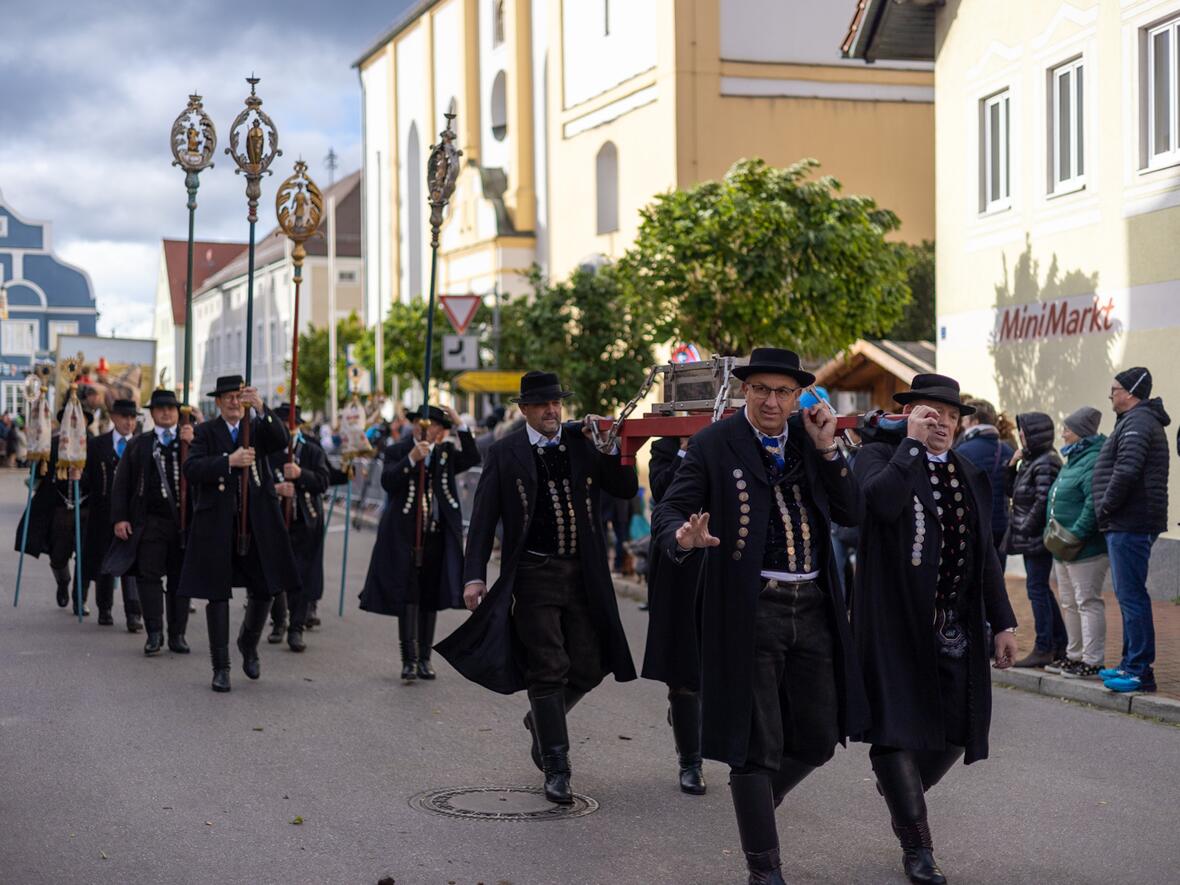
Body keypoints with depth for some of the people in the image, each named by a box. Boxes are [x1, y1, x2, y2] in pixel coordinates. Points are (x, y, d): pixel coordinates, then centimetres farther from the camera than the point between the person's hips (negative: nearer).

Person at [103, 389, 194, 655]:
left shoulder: (191, 441, 9)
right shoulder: (138, 445, 9)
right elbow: (121, 484, 7)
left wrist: (191, 444, -14)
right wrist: (119, 518, -2)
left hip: (184, 520, 0)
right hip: (150, 521, 0)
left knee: (180, 577, 5)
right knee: (149, 575, -4)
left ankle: (177, 634, 12)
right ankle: (154, 633, -1)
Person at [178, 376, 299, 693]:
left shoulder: (258, 427, 7)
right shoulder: (205, 432, 3)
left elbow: (280, 441, -15)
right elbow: (192, 469, -12)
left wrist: (261, 408, -28)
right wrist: (229, 461, -25)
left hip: (257, 522, 2)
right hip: (216, 523, -2)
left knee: (264, 590, 5)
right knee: (217, 594, 2)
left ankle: (249, 644, 33)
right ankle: (221, 667, 11)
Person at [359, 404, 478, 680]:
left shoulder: (446, 452, 10)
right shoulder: (398, 451, 0)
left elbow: (472, 459, -6)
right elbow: (387, 482, -15)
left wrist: (461, 427, -11)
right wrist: (412, 459, -24)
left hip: (437, 536, 4)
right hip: (405, 537, -4)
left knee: (430, 598, 8)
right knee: (407, 597, -5)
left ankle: (424, 658, 15)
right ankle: (409, 659, -4)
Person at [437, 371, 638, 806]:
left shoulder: (582, 441, 7)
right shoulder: (505, 454, 0)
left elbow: (627, 490, 7)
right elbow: (484, 518, -1)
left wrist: (610, 451, -8)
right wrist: (474, 575, -10)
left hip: (583, 572, 3)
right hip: (535, 574, -3)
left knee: (589, 667, 7)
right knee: (547, 669, -4)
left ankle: (541, 720, 36)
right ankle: (556, 769, 4)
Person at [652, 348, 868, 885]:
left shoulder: (811, 439, 8)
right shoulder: (714, 446, -4)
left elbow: (852, 514, 3)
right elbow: (668, 513, -8)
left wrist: (827, 449, -8)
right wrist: (685, 537, -31)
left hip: (813, 606, 5)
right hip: (748, 611, -5)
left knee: (818, 739, 12)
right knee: (756, 746, 1)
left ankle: (755, 805, 39)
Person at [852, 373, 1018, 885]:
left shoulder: (970, 475, 15)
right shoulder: (879, 456, -3)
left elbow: (985, 554, 17)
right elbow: (882, 501, -27)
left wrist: (1002, 622, 13)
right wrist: (912, 442, -18)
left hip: (956, 629, 6)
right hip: (896, 625, -6)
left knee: (955, 732, 9)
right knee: (899, 727, -3)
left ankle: (899, 786, 38)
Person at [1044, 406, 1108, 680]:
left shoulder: (1094, 461, -16)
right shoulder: (1072, 460, 18)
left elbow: (1094, 503, -26)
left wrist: (1077, 535, -26)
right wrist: (1051, 530, 16)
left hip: (1085, 549, -11)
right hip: (1063, 548, 11)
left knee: (1087, 603, -6)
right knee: (1069, 604, 16)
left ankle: (1093, 662, -2)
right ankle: (1075, 655, 26)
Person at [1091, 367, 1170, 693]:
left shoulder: (1137, 422, -13)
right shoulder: (1139, 420, 20)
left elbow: (1126, 471, -24)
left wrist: (1105, 507, -14)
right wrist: (1108, 511, 15)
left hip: (1129, 524, -11)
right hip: (1130, 524, 11)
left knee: (1131, 596, -9)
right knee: (1129, 595, 15)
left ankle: (1140, 671, -8)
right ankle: (1132, 664, 22)